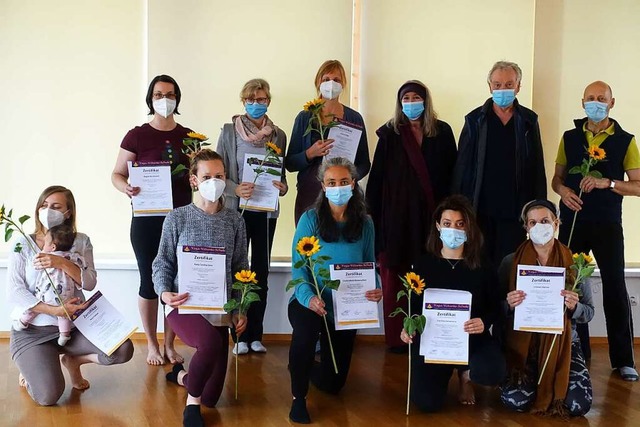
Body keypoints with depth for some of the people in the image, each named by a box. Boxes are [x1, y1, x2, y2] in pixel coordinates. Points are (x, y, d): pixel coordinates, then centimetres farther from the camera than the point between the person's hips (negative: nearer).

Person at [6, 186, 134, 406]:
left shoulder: (81, 241, 4)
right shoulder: (23, 243, -3)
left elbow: (90, 283, -7)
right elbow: (14, 293, -10)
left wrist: (61, 263, -23)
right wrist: (54, 310, -21)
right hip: (32, 330, -3)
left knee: (123, 349, -19)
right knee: (48, 395, -23)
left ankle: (73, 360, 11)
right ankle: (31, 365, 14)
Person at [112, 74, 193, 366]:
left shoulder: (189, 137, 7)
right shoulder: (137, 136, -2)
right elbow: (117, 174, -1)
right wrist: (126, 187, -22)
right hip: (147, 219, -3)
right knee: (150, 282, 4)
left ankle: (169, 344, 21)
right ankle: (152, 345, 20)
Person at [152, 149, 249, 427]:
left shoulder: (234, 221, 4)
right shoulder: (177, 218, -4)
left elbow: (241, 268, 9)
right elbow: (163, 263, 0)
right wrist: (164, 292, -19)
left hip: (219, 309, 4)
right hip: (183, 305, -4)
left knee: (211, 398, 3)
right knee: (211, 343, -40)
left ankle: (182, 375, 40)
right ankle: (191, 404, -11)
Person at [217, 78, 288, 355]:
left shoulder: (278, 135, 6)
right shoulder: (229, 131, 1)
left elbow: (282, 172, 13)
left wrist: (283, 187, -9)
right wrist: (235, 189, -19)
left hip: (266, 210, 2)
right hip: (237, 208, -2)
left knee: (261, 271, 6)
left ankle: (255, 334, 14)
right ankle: (240, 335, 8)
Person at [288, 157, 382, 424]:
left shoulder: (365, 223, -1)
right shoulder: (310, 219, -11)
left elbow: (370, 265, 1)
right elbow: (299, 266, -15)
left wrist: (377, 289, -21)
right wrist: (308, 297, -33)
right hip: (310, 302, -3)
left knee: (332, 384, 11)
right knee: (305, 331, -40)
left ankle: (307, 366, 50)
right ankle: (298, 398, -15)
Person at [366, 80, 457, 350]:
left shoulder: (442, 132, 9)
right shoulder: (390, 134, 6)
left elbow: (452, 173, 6)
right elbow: (377, 176, 2)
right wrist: (374, 213, -5)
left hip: (431, 214, 1)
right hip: (397, 214, -1)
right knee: (395, 275, -1)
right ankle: (396, 337, 6)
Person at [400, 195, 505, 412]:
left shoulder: (482, 266, 1)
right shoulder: (423, 264, 2)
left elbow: (494, 307, 1)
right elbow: (413, 304, 5)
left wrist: (484, 323, -23)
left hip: (472, 338, 0)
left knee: (493, 373, -33)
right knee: (427, 403, -18)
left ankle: (465, 373, 9)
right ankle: (446, 370, 21)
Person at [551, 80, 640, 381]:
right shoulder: (570, 138, 8)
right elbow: (557, 178, 13)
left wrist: (607, 183, -20)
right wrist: (562, 190, -9)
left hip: (607, 224, -2)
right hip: (572, 221, 3)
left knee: (615, 287, -2)